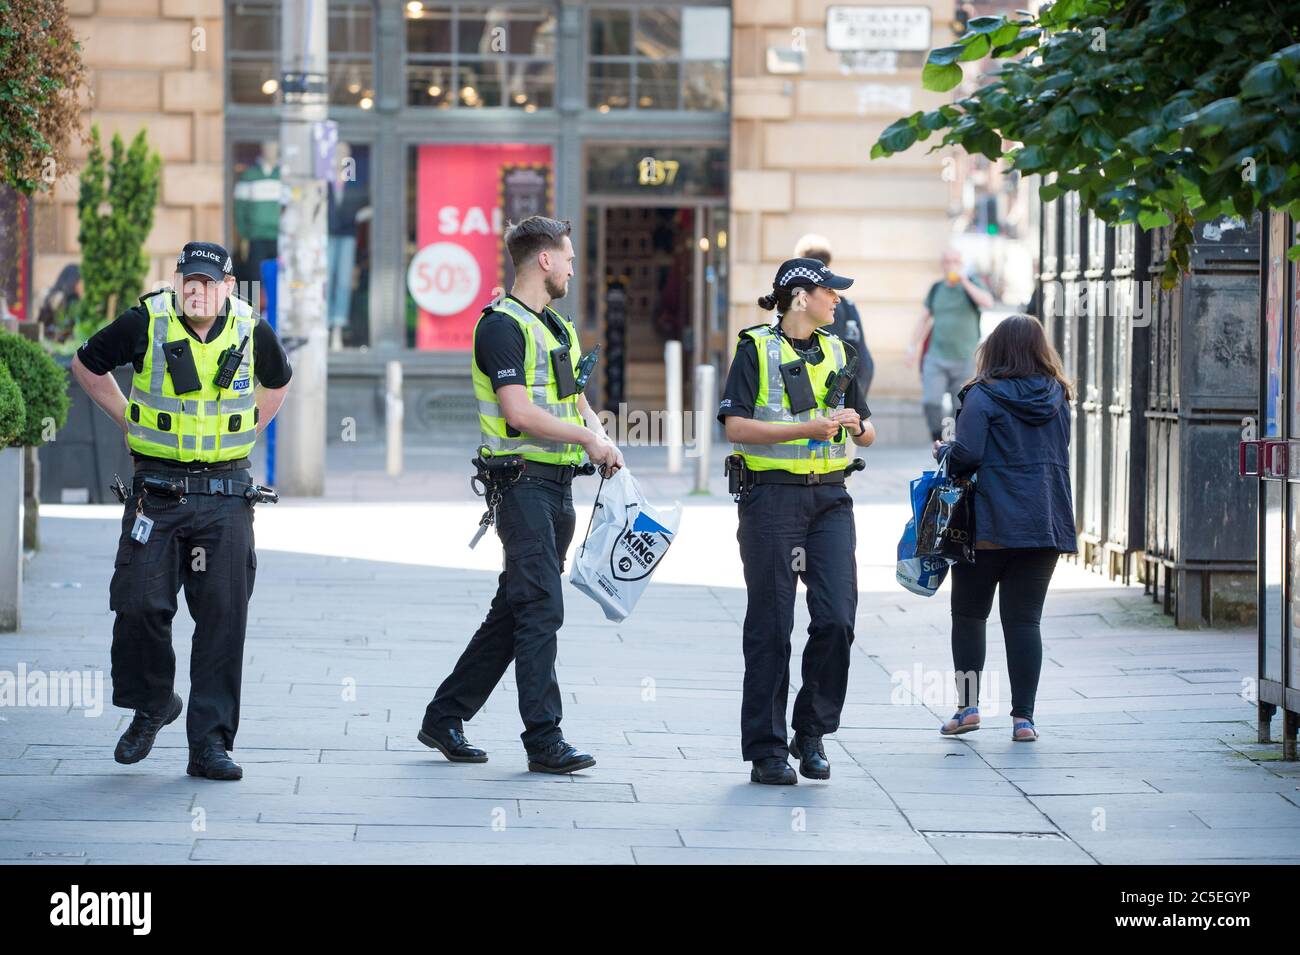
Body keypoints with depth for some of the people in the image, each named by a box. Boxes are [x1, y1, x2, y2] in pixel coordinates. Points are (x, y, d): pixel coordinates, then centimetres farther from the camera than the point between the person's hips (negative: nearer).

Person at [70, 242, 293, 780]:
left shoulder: (251, 331, 0)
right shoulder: (146, 324, -6)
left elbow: (277, 383, 22)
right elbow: (87, 365, 11)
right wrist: (132, 422, 7)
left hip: (225, 495, 1)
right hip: (157, 489, -1)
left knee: (222, 619, -1)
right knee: (140, 604, -6)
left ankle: (210, 745, 4)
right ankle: (151, 707, 21)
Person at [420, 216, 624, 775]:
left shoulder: (559, 329, 19)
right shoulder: (502, 326, -11)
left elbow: (577, 402, 21)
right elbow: (519, 413, -19)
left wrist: (600, 440, 0)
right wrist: (588, 438, -13)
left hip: (558, 487, 9)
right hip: (524, 482, -9)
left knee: (513, 613, 11)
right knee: (541, 609, -11)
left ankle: (445, 718, 19)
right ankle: (544, 740, -11)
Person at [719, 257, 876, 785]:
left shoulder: (836, 352, 16)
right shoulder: (756, 348, -2)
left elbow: (867, 433, 20)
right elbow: (736, 426, -11)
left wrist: (855, 424, -4)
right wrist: (808, 428, -18)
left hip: (830, 498, 5)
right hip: (772, 497, -5)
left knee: (836, 617, -7)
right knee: (771, 625, -1)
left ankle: (812, 731, 10)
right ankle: (767, 750, 6)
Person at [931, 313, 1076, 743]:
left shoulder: (983, 396, -9)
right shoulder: (1057, 397, 8)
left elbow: (966, 455, -16)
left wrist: (943, 450, 5)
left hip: (991, 525, -4)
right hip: (1046, 525, 4)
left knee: (969, 613, 11)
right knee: (1024, 619, 5)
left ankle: (968, 706, 7)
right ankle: (1023, 717, 1)